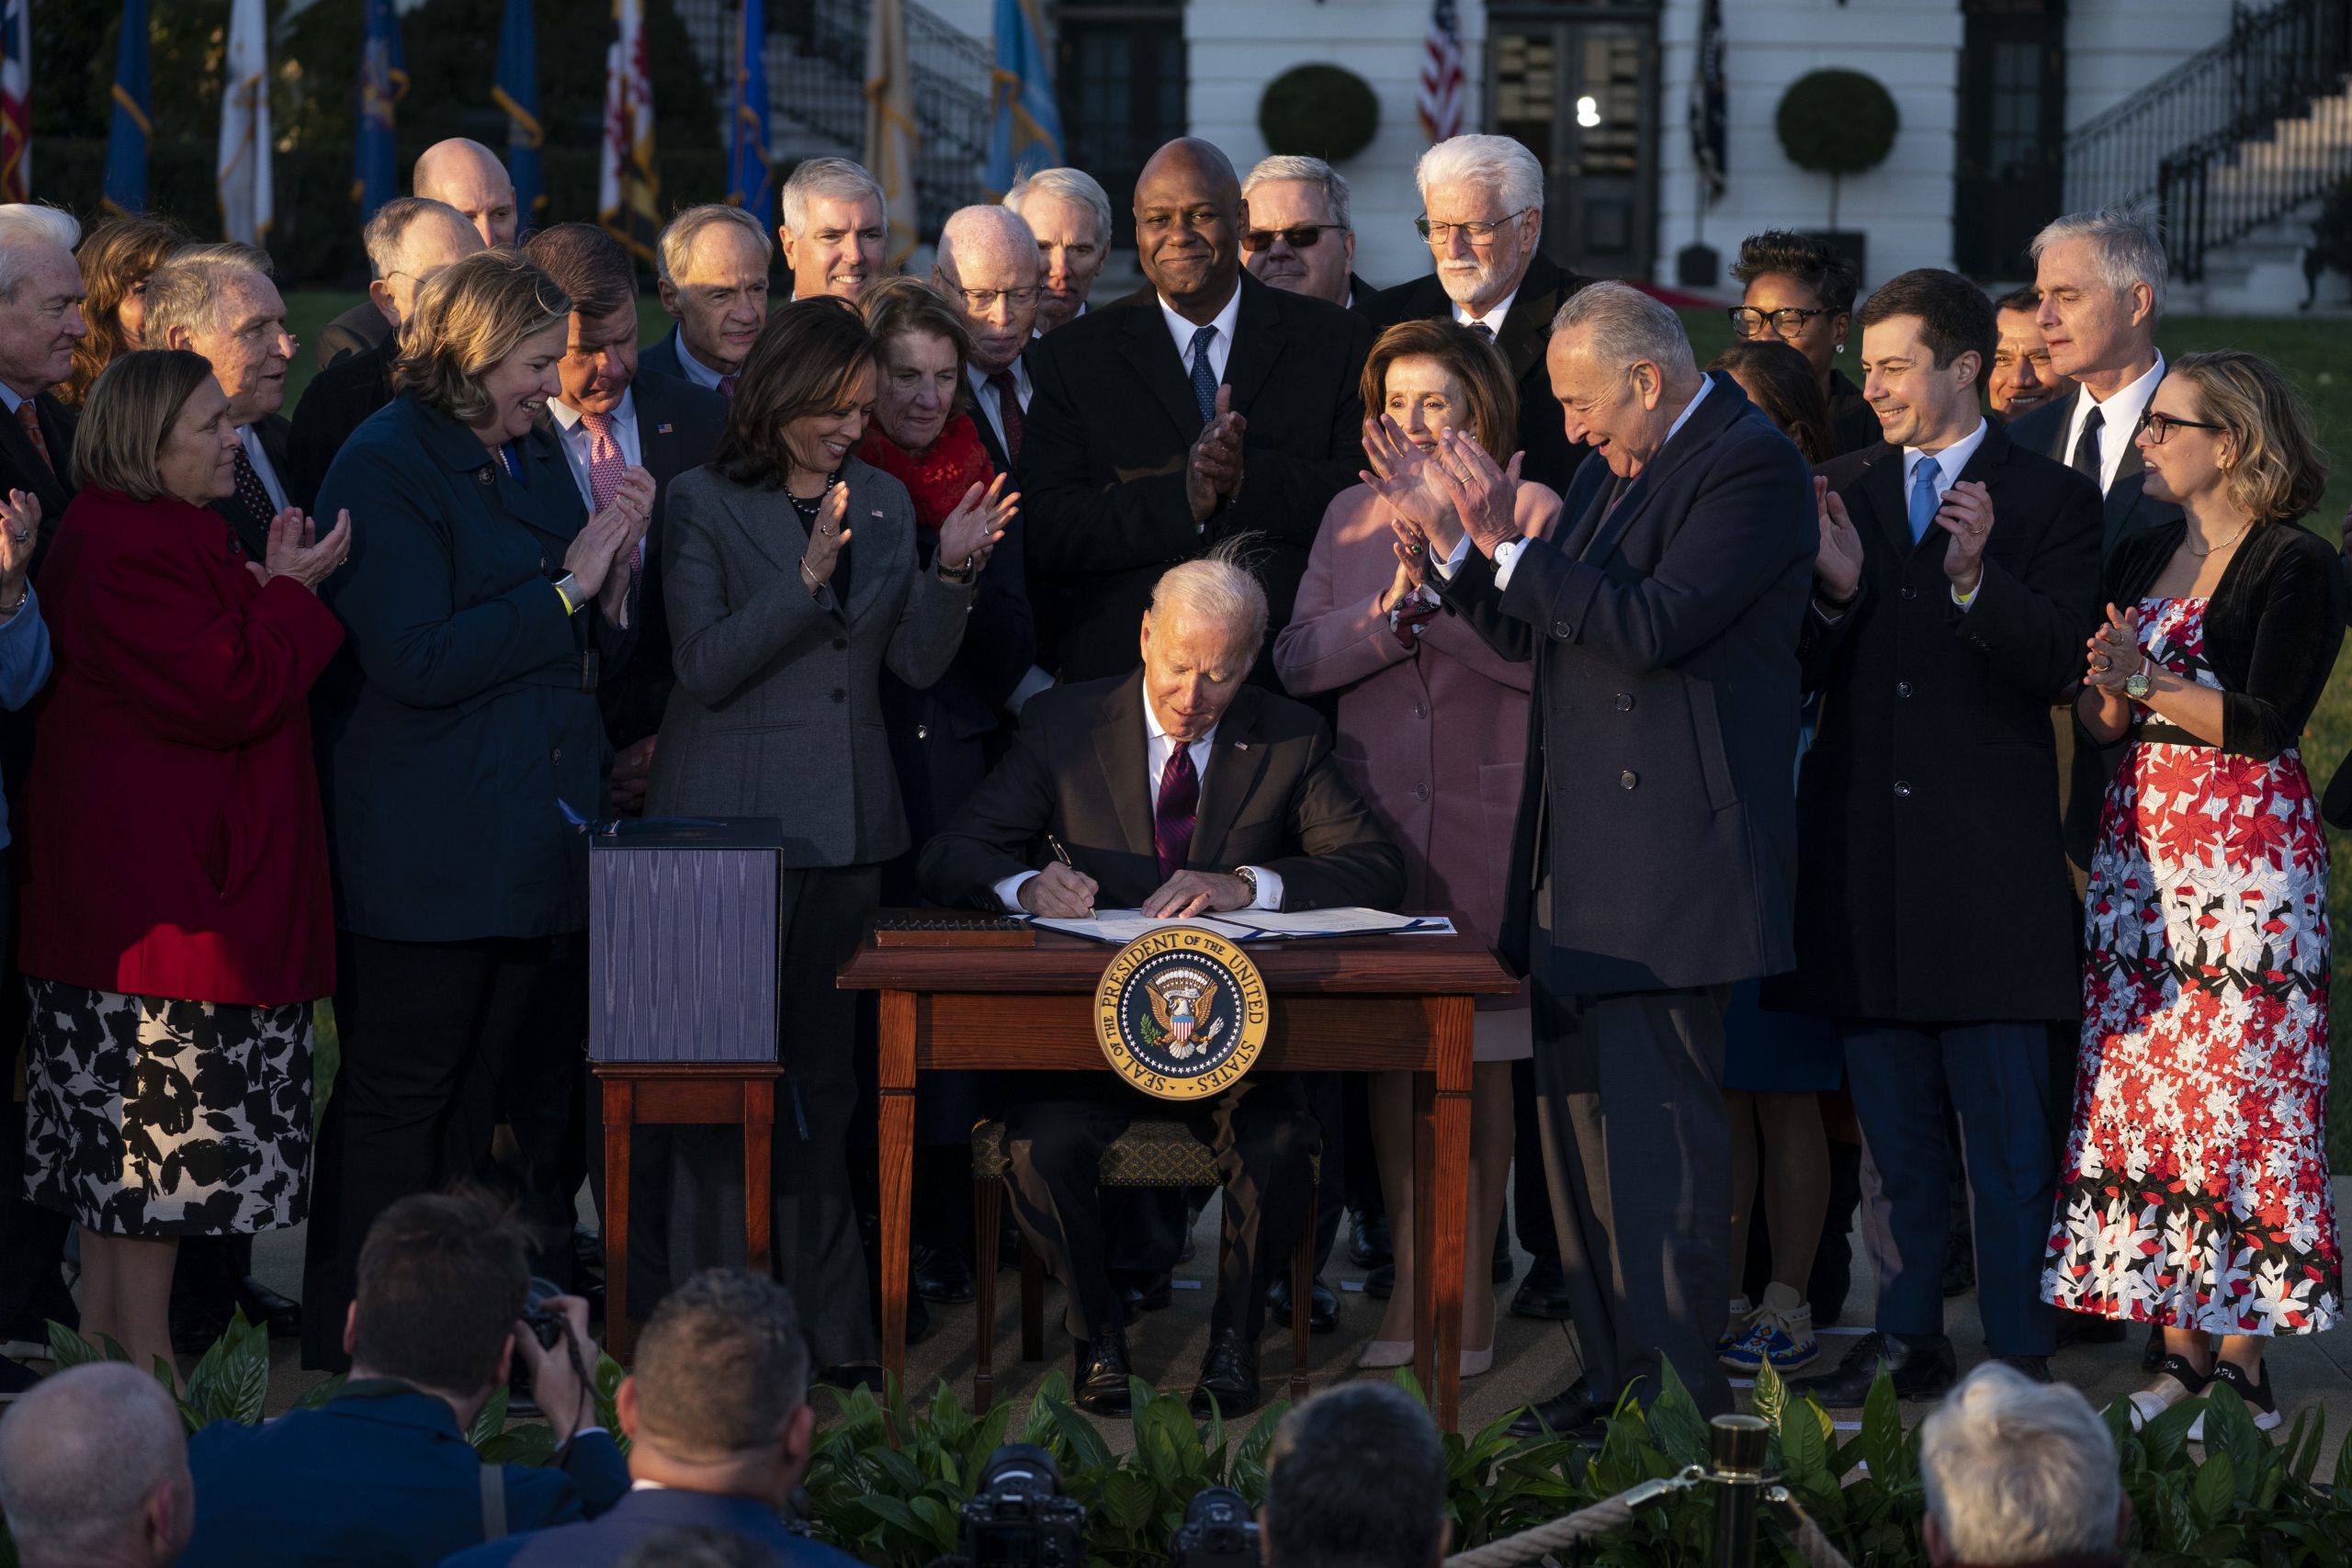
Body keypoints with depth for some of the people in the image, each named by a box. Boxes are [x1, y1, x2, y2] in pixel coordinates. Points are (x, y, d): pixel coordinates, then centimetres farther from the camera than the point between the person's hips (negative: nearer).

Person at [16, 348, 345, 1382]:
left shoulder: (159, 536, 17)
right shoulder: (128, 550, -19)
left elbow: (234, 674, 17)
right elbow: (229, 695, -22)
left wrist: (271, 587, 4)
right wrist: (291, 594, -11)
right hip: (161, 886, -11)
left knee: (123, 1126, 14)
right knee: (161, 1123, -6)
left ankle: (106, 1335, 19)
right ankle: (143, 1360, -1)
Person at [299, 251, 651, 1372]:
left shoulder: (537, 456, 15)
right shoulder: (382, 466, -10)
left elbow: (596, 651, 17)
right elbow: (418, 659, -20)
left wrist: (615, 561, -2)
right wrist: (565, 586, -15)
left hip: (537, 844, 8)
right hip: (428, 849, -8)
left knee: (528, 1096, 9)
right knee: (398, 1104, -2)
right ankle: (351, 1351, 5)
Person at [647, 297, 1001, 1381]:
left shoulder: (884, 503, 10)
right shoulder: (705, 504, -4)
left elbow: (917, 664, 8)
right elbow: (707, 666, -12)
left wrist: (952, 572, -10)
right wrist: (807, 580, -24)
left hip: (849, 823, 5)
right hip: (734, 823, -5)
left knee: (828, 1077, 8)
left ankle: (832, 1327, 12)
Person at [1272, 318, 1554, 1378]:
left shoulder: (1531, 513, -2)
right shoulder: (1352, 517, 10)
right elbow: (1297, 659, 1)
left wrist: (1443, 564, -22)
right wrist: (1390, 611, -14)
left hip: (1489, 822, -3)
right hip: (1380, 818, 4)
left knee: (1481, 1060, 2)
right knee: (1392, 1053, 6)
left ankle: (1472, 1285, 11)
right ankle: (1407, 1284, 13)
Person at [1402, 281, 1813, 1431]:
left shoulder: (1750, 465, -11)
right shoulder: (1614, 469, 17)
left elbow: (1652, 626, -22)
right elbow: (1536, 635, 20)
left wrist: (1508, 542, -17)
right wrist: (1454, 544, 7)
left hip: (1670, 851, -10)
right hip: (1580, 856, 10)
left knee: (1657, 1124, -10)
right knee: (1580, 1113, 12)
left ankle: (1680, 1392, -7)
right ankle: (1617, 1372, 19)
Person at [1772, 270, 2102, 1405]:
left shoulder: (2048, 500, -1)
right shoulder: (1845, 491, 11)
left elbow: (2059, 669, -11)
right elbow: (1806, 676, 7)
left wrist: (1977, 578, -26)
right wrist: (1833, 590, -13)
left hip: (1987, 858, -4)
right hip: (1865, 852, 4)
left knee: (2006, 1130, -2)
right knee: (1894, 1128, 12)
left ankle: (2019, 1359, 3)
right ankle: (1908, 1339, 20)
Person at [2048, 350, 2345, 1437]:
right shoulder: (2140, 560, 15)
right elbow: (2095, 724, 13)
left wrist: (2147, 680, -13)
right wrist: (2108, 689, -8)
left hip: (2246, 853, -7)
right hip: (2139, 849, 7)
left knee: (2240, 1103, -7)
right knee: (2140, 1095, 3)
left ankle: (2243, 1362, -3)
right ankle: (2180, 1348, 8)